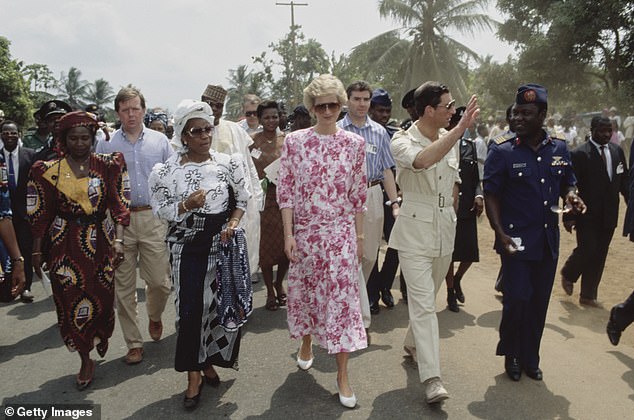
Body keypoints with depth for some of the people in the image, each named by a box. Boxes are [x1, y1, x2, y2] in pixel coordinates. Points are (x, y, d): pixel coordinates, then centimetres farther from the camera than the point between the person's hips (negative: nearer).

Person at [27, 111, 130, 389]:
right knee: (71, 301, 1)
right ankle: (85, 361, 20)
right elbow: (41, 215, 4)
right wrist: (37, 252, 3)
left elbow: (118, 206, -5)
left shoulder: (108, 166, 0)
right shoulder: (49, 171, 1)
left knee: (103, 297, 5)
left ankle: (102, 335, 41)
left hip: (101, 241, 0)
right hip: (66, 245, 0)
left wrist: (118, 240, -16)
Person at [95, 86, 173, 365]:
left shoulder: (159, 141, 6)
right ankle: (133, 343, 21)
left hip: (153, 218, 0)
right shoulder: (106, 145, 5)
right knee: (124, 286, 6)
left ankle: (154, 316, 34)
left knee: (160, 281, 0)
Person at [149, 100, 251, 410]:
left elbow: (242, 199, 8)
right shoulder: (166, 171, -6)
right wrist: (187, 204, -18)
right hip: (187, 247, -1)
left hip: (224, 243, 2)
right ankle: (194, 375, 16)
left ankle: (209, 363, 31)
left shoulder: (229, 163, -2)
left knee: (222, 305, 8)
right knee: (190, 310, -1)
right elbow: (160, 211, -1)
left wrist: (232, 224, -10)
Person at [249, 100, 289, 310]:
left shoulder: (286, 139, 6)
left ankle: (279, 284, 29)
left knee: (286, 244, 4)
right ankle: (270, 291, 19)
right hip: (264, 198, -2)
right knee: (266, 244, 4)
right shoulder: (253, 141, -1)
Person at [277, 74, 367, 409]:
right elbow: (285, 190, -2)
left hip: (342, 231, 0)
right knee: (303, 290, 15)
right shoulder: (294, 141, -2)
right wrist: (288, 234, -6)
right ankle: (306, 342, 44)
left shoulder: (354, 143, 0)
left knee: (343, 296, -1)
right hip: (304, 230, 1)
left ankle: (342, 374, 10)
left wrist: (360, 236, 4)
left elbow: (358, 194, 4)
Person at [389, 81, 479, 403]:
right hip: (415, 233, -6)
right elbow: (422, 160, -37)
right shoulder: (403, 141, -13)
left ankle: (412, 343, 42)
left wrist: (452, 214, 18)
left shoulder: (450, 139, 7)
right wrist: (460, 128, -39)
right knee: (423, 303, -9)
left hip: (445, 232, 6)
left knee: (427, 298, 19)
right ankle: (432, 378, -7)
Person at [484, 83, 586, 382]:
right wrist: (500, 233, -15)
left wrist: (571, 197, -6)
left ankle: (530, 358, 30)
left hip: (548, 240, 4)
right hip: (515, 239, -4)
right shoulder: (501, 151, -7)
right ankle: (511, 354, 22)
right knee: (517, 299, -5)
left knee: (539, 302, 12)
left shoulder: (559, 148, 4)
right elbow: (491, 195, -6)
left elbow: (567, 183, 17)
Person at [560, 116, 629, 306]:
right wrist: (569, 216, -14)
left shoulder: (617, 151, 7)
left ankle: (588, 295, 20)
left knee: (599, 255, 8)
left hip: (608, 214, 5)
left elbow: (624, 181, 12)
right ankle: (568, 274, 25)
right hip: (587, 214, -5)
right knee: (587, 250, -6)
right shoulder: (579, 154, -10)